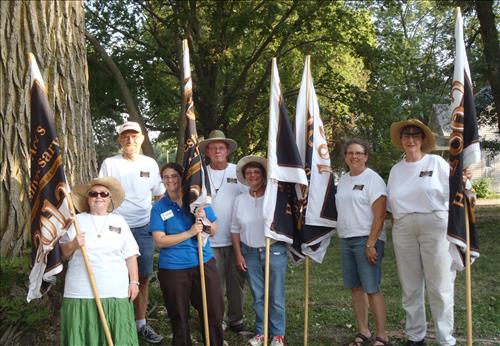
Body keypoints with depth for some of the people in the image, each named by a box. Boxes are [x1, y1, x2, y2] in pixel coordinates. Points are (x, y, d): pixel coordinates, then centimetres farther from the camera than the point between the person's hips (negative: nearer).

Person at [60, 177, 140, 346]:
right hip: (81, 293, -1)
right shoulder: (77, 221, 7)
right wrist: (73, 245, -12)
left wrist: (134, 282, 3)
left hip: (116, 293, 1)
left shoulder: (119, 221, 10)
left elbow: (130, 255, 10)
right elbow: (63, 254, 8)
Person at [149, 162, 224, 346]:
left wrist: (205, 220, -13)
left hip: (204, 263, 2)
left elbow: (214, 231, 9)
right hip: (173, 268, -1)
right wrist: (190, 232, -18)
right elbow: (160, 241, -11)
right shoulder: (159, 208, -1)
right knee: (179, 317, 10)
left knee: (215, 311, 4)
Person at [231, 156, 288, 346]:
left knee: (276, 296, 2)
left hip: (274, 251, -3)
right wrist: (238, 255, 5)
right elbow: (235, 229, 10)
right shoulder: (240, 200, 6)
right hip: (250, 253, 3)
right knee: (257, 296, 10)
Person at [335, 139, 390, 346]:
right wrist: (342, 238, 10)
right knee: (355, 288, 8)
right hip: (346, 240, 7)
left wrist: (371, 244, -18)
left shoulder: (372, 179, -7)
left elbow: (379, 215, -13)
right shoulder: (342, 180, 13)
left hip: (367, 240, -7)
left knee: (372, 289, -7)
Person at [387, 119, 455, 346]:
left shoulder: (437, 163, 2)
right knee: (410, 287, 9)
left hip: (435, 226, -4)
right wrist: (396, 229, 10)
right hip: (403, 230, 4)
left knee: (439, 287, -4)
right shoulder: (395, 170, 14)